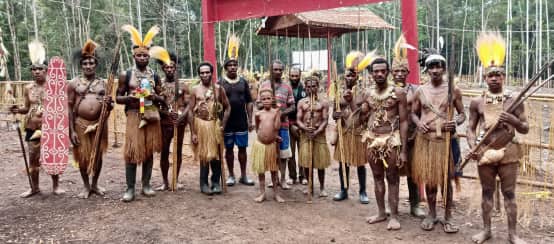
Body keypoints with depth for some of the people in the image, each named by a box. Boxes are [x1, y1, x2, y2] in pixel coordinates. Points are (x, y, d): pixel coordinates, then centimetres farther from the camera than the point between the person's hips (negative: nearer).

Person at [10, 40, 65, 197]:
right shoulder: (28, 88, 5)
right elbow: (27, 108, 10)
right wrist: (18, 110, -9)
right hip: (32, 128, 3)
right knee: (33, 158, 9)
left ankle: (56, 186, 19)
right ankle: (34, 187, 22)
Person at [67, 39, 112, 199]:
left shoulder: (103, 83, 6)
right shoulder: (74, 83, 0)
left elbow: (109, 107, 8)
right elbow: (70, 107, -2)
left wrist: (109, 103, -18)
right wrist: (72, 130, -8)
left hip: (99, 124, 2)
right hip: (81, 124, -1)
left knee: (98, 155, 9)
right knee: (82, 156, 6)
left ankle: (95, 184, 26)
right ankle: (86, 186, 22)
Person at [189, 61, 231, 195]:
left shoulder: (218, 88, 1)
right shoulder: (195, 89, -2)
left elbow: (227, 107, 6)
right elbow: (191, 112, -3)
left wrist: (223, 125, -3)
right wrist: (192, 132, -7)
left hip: (215, 124, 1)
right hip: (200, 124, -1)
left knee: (216, 155, 5)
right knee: (204, 155, 5)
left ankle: (216, 182, 19)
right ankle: (204, 183, 16)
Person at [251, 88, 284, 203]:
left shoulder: (276, 111, -3)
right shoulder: (258, 114, 0)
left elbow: (277, 127, -13)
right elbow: (257, 129, 10)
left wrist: (278, 113, -13)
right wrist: (266, 135, 2)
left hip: (272, 144, -1)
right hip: (260, 144, 1)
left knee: (274, 170, 11)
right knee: (260, 170, 8)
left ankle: (276, 193, 22)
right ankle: (262, 193, 20)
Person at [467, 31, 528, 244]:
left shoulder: (514, 101, -2)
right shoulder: (477, 102, 0)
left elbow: (525, 129, 3)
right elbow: (471, 128, 3)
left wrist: (513, 120, -19)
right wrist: (472, 148, -14)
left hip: (508, 152, -1)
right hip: (485, 152, 1)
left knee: (509, 193, 6)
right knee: (487, 192, 11)